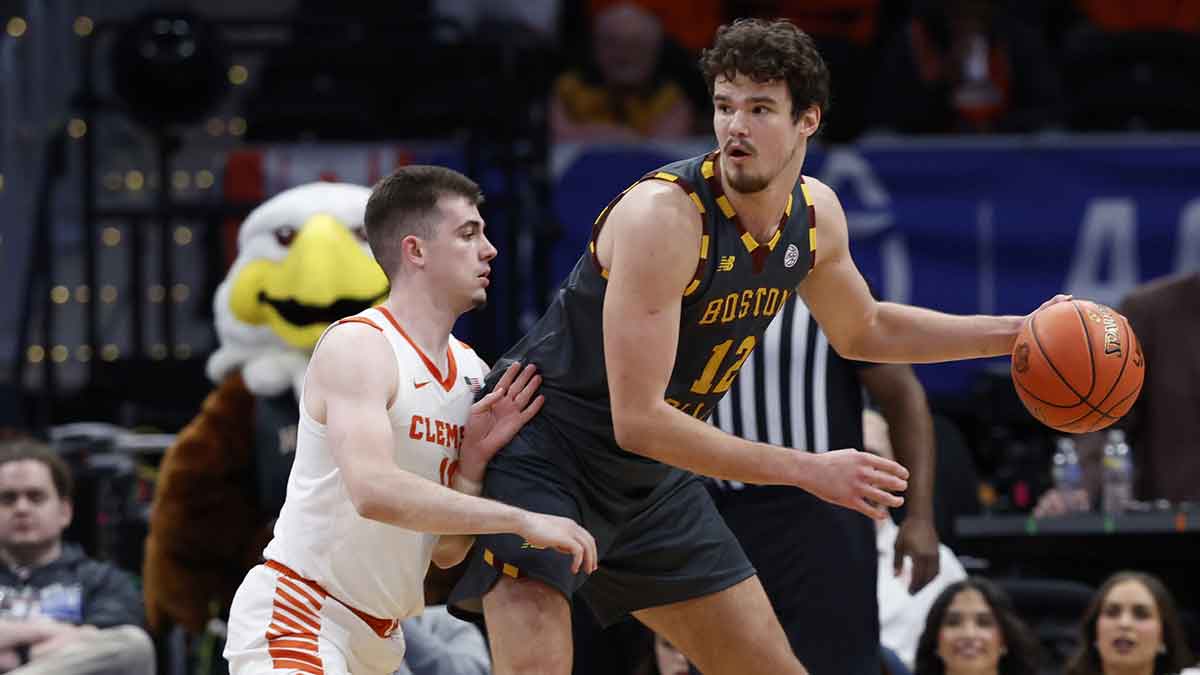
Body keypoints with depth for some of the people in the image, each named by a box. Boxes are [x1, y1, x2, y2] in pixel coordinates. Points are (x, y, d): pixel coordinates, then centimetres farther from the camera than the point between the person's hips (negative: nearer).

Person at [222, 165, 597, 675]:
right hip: (296, 611, -9)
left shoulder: (470, 371, 9)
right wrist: (523, 522, -29)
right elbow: (373, 490, -32)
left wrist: (475, 461, -8)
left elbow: (447, 552, 10)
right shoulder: (357, 346, -15)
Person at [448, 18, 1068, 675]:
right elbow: (637, 420, -31)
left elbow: (864, 331, 21)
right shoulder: (663, 215, -28)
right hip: (541, 455, -8)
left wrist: (1016, 332, 12)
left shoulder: (814, 213, -2)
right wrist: (809, 471, -30)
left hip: (651, 475, 8)